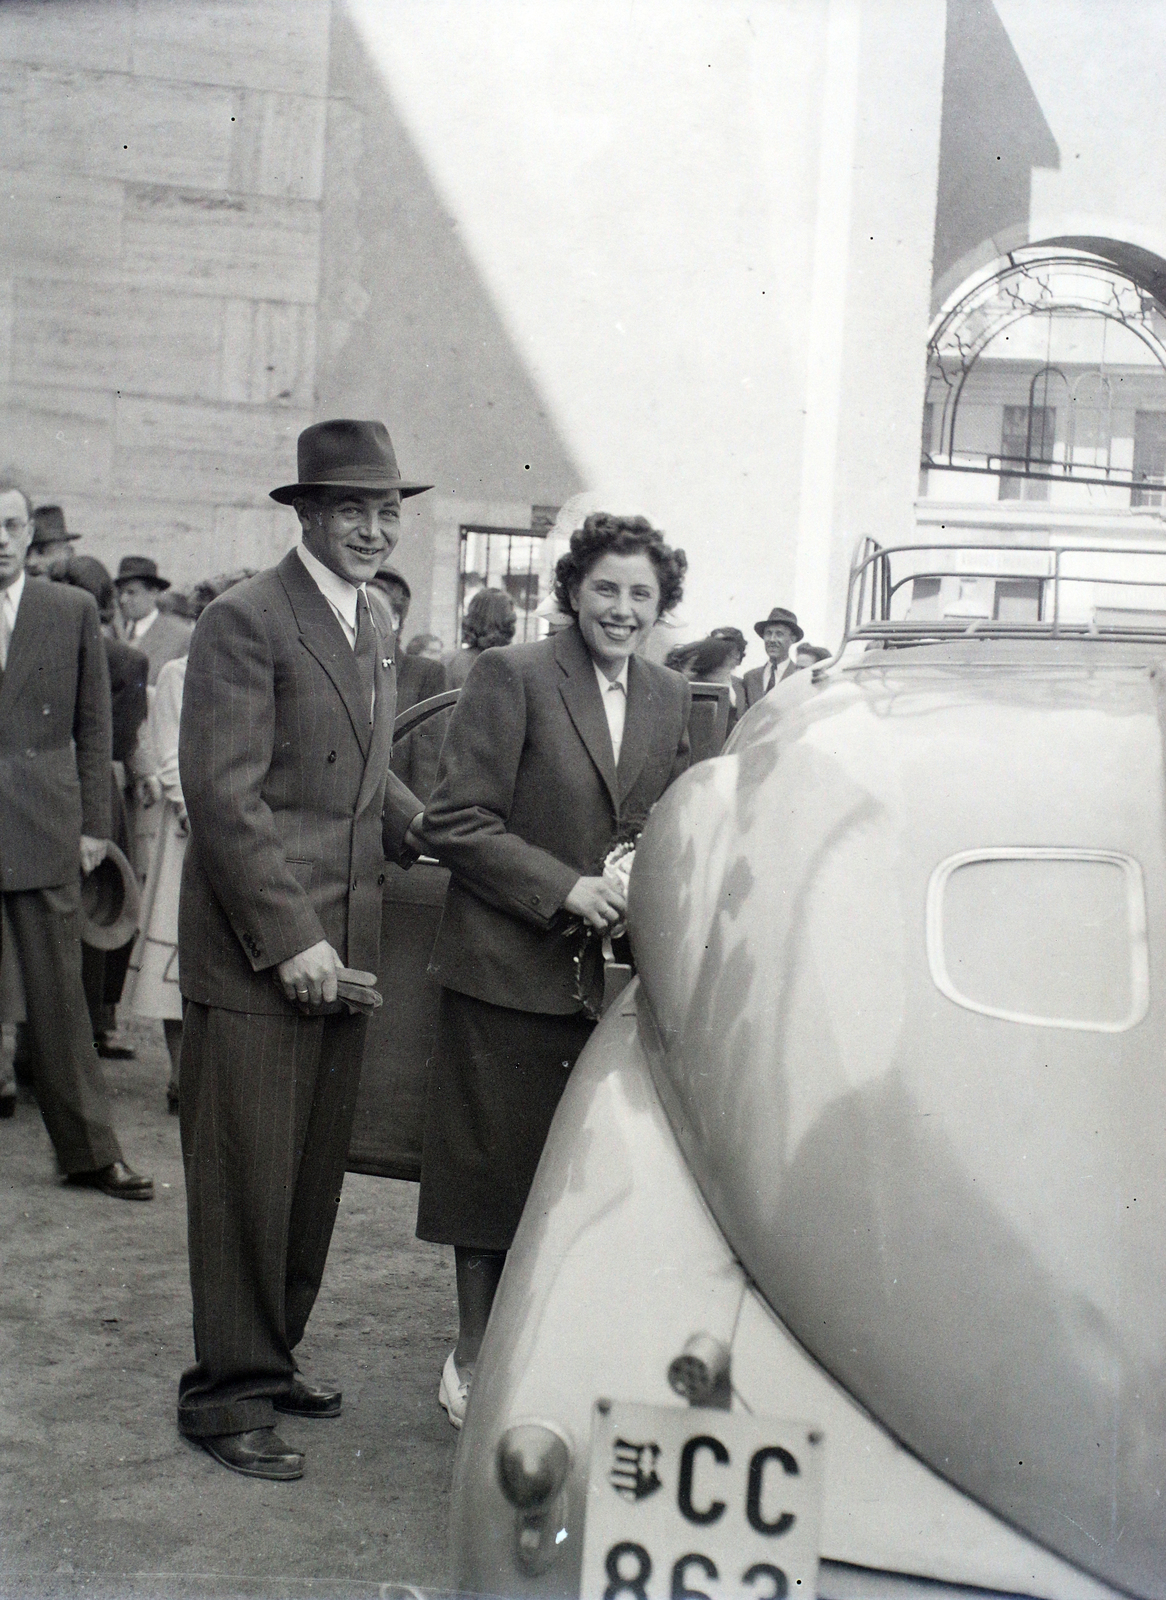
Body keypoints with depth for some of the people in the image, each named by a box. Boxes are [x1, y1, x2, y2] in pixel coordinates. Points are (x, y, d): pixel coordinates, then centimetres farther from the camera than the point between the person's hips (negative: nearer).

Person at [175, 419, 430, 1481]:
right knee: (246, 1176, 0)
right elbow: (223, 795, -16)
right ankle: (227, 1392, 12)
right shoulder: (247, 621, -11)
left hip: (339, 951, 8)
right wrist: (290, 938, -19)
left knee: (313, 1178, 15)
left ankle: (272, 1358, 29)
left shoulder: (375, 629, 15)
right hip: (255, 955, -8)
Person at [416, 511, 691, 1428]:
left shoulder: (672, 701, 10)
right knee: (494, 1170, 5)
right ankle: (474, 1357, 22)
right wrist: (565, 887, -18)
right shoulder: (512, 678, -8)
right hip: (511, 967, -5)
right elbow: (455, 825, -11)